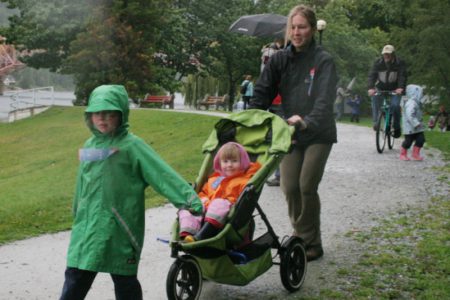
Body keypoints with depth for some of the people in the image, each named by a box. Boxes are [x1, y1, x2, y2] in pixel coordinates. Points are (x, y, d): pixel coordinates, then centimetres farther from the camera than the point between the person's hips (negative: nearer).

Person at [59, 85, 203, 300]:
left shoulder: (131, 145, -8)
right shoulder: (89, 146, 12)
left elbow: (162, 174, -17)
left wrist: (188, 198, -27)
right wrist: (78, 214, 33)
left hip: (119, 231, -5)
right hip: (87, 229, 6)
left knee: (124, 280, 8)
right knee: (75, 281, 8)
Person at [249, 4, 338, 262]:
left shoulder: (323, 60, -11)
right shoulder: (280, 59, 3)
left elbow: (325, 99, -25)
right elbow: (262, 93, -1)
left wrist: (308, 121, -43)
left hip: (318, 134, -4)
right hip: (291, 133, 4)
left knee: (307, 186, -10)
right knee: (290, 187, -2)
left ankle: (313, 244, 8)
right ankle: (301, 237, 19)